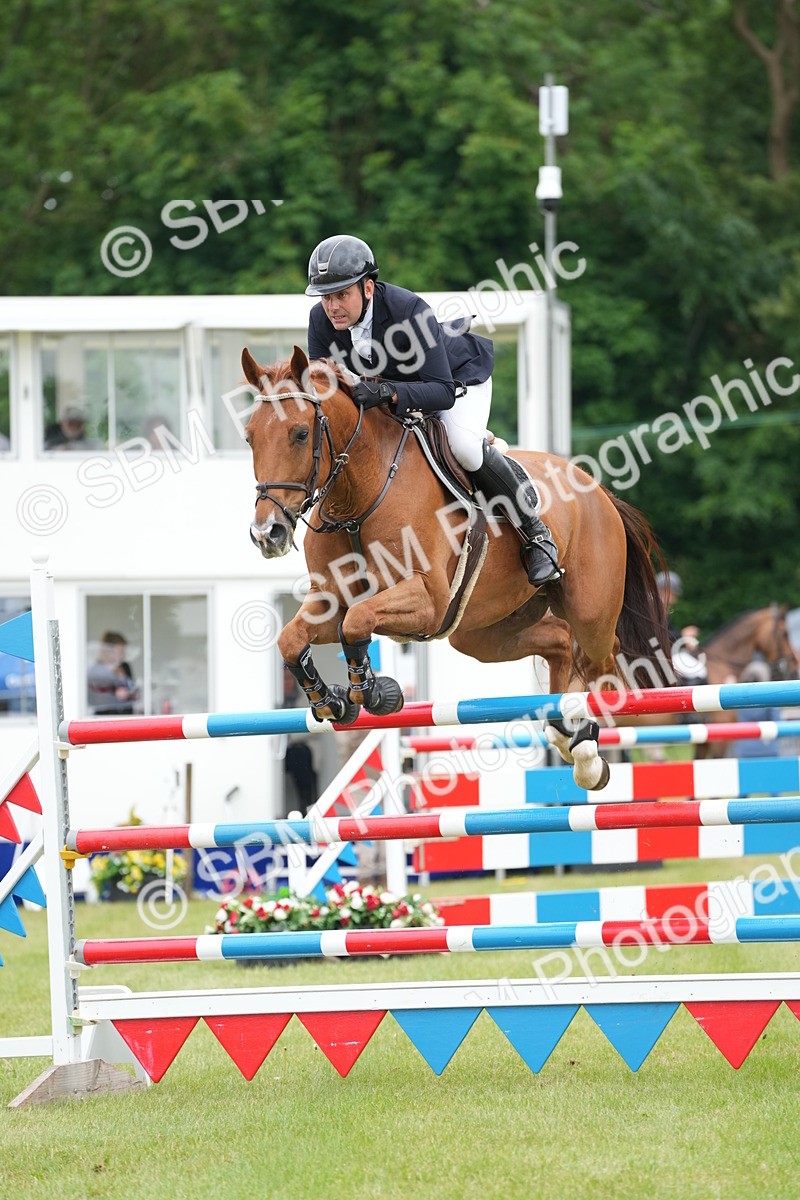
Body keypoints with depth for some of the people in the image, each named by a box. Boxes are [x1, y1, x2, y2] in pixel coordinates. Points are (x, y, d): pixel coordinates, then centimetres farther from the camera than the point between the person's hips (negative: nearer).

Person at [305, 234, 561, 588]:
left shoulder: (409, 311, -41)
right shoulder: (322, 320, -25)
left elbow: (442, 391, -42)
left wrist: (390, 393, -60)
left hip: (457, 374, -7)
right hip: (392, 381, 7)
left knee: (464, 447, -30)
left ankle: (535, 533, -11)